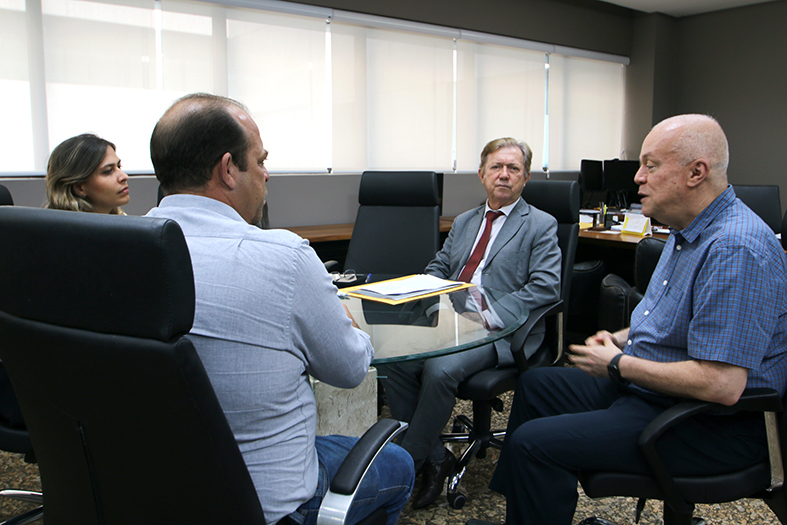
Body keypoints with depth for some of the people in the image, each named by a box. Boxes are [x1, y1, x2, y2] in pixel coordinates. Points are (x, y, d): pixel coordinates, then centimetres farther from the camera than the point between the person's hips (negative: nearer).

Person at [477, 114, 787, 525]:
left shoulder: (735, 249, -27)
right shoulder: (688, 230, 9)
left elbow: (722, 384, -32)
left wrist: (619, 365, -20)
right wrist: (622, 339, 3)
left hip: (711, 426, -11)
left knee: (534, 444, -20)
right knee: (534, 385, 18)